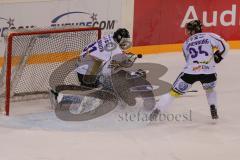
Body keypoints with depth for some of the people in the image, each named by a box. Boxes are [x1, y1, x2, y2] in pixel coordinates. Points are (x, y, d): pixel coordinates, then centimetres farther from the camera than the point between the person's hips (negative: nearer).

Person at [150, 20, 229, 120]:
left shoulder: (186, 44, 23)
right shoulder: (209, 36, 13)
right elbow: (224, 46, 3)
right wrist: (217, 57, 18)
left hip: (190, 71, 0)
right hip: (208, 71, 0)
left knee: (174, 92, 12)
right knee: (210, 89, 31)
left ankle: (156, 110, 6)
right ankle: (213, 110, 15)